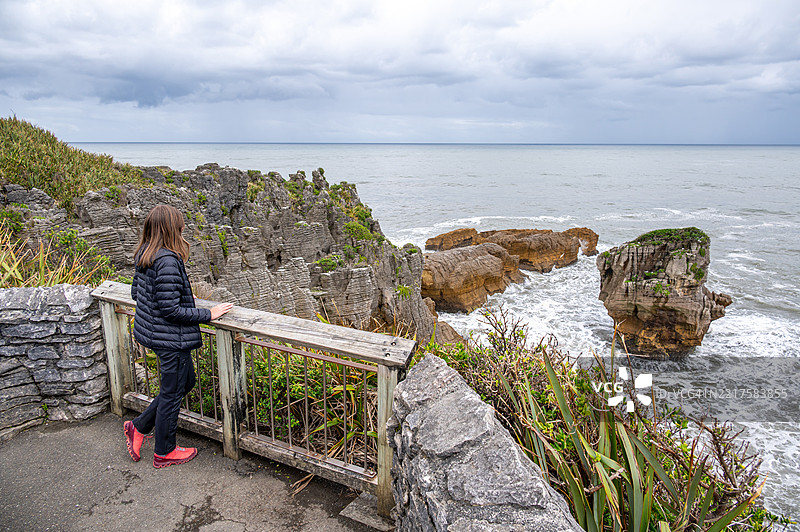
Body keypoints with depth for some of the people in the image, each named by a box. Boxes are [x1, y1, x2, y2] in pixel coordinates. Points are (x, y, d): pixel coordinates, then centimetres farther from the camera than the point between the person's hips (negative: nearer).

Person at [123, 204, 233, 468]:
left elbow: (135, 292, 15)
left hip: (151, 332, 10)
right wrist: (208, 314, -17)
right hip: (170, 338, -10)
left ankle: (139, 427, 31)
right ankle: (164, 452, 27)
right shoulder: (168, 261, -25)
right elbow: (170, 310, -24)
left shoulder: (144, 256, 4)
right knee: (172, 392, 9)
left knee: (186, 381, 23)